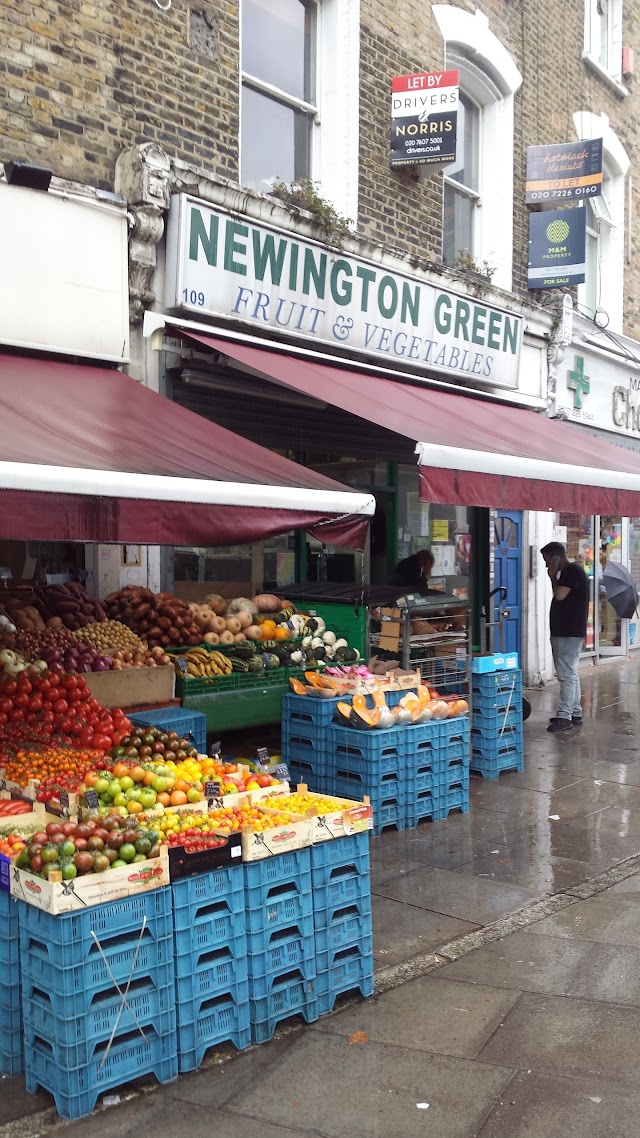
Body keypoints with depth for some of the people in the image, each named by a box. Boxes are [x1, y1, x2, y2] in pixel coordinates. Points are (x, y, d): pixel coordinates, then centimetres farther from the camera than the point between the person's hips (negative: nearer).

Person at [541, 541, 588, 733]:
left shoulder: (573, 571, -14)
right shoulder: (569, 572, 18)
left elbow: (559, 595, -21)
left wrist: (553, 577, -10)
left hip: (569, 633, -11)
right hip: (565, 632, 11)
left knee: (567, 675, -10)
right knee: (570, 674, 15)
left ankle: (564, 717, -10)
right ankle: (575, 713, 21)